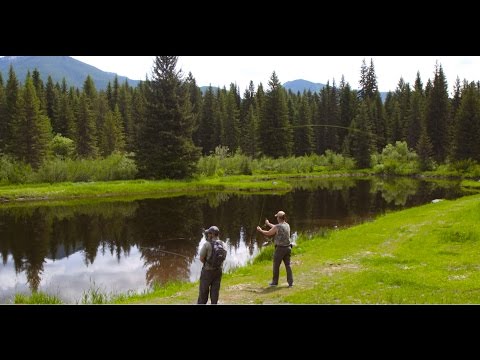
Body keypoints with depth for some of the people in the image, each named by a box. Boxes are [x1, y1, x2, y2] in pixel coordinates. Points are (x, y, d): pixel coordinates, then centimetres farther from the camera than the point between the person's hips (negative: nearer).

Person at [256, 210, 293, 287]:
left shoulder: (277, 227, -16)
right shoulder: (287, 225, 6)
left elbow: (268, 233, -3)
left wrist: (260, 230, 15)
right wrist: (268, 224, 36)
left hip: (280, 248, -6)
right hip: (288, 248, 6)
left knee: (276, 266, 9)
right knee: (288, 265, 9)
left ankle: (275, 282, 19)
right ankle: (290, 282, 6)